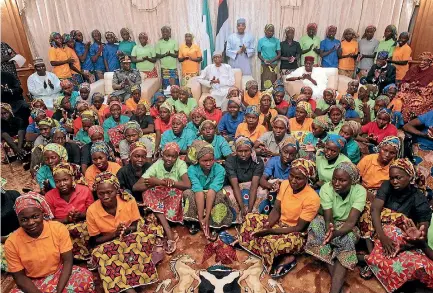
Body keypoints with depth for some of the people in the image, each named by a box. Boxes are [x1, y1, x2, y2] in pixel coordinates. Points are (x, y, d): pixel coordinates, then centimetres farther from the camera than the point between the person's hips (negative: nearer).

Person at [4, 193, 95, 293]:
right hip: (33, 284, 1)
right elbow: (19, 277, -6)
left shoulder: (59, 228, -16)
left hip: (60, 274, 0)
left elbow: (67, 261, -13)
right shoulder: (12, 243, -14)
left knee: (86, 277, -28)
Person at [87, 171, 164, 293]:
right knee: (100, 254, -33)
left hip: (132, 238, 1)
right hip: (108, 244, 0)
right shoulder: (92, 211, -17)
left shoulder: (129, 200, -17)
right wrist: (114, 234, -24)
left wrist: (128, 229, -28)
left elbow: (137, 224, -5)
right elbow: (94, 240, -7)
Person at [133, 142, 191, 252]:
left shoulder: (181, 164, -16)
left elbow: (188, 185, -35)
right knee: (147, 193, -28)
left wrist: (159, 182, -34)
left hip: (174, 200, -2)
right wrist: (160, 182, -33)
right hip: (159, 198, 3)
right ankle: (170, 233, -34)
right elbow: (135, 187, -20)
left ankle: (168, 233, -21)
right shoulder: (157, 165, -13)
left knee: (174, 191, -33)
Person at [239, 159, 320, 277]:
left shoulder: (312, 198, -26)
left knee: (269, 241, -35)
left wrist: (270, 231, -27)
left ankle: (286, 258, -4)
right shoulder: (285, 184, -8)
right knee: (250, 219, -3)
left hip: (297, 235, -8)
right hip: (280, 223, 8)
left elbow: (299, 228, -22)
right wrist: (267, 225, -22)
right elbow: (276, 210, -2)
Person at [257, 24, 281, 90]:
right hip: (265, 65, -1)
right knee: (265, 83, -3)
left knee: (273, 83, 0)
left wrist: (271, 61, -12)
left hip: (274, 65, 1)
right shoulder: (261, 41, 2)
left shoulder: (276, 40, 4)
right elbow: (259, 54, 5)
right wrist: (264, 60, -13)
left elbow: (279, 54, 3)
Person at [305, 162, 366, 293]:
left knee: (348, 238, -35)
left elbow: (351, 221, -30)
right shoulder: (326, 188, -20)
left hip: (347, 227, -1)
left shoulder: (360, 191, -21)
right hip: (330, 225, 1)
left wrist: (336, 233, -51)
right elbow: (328, 218, -24)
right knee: (316, 223, -33)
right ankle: (339, 281, -30)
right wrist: (330, 231, -49)